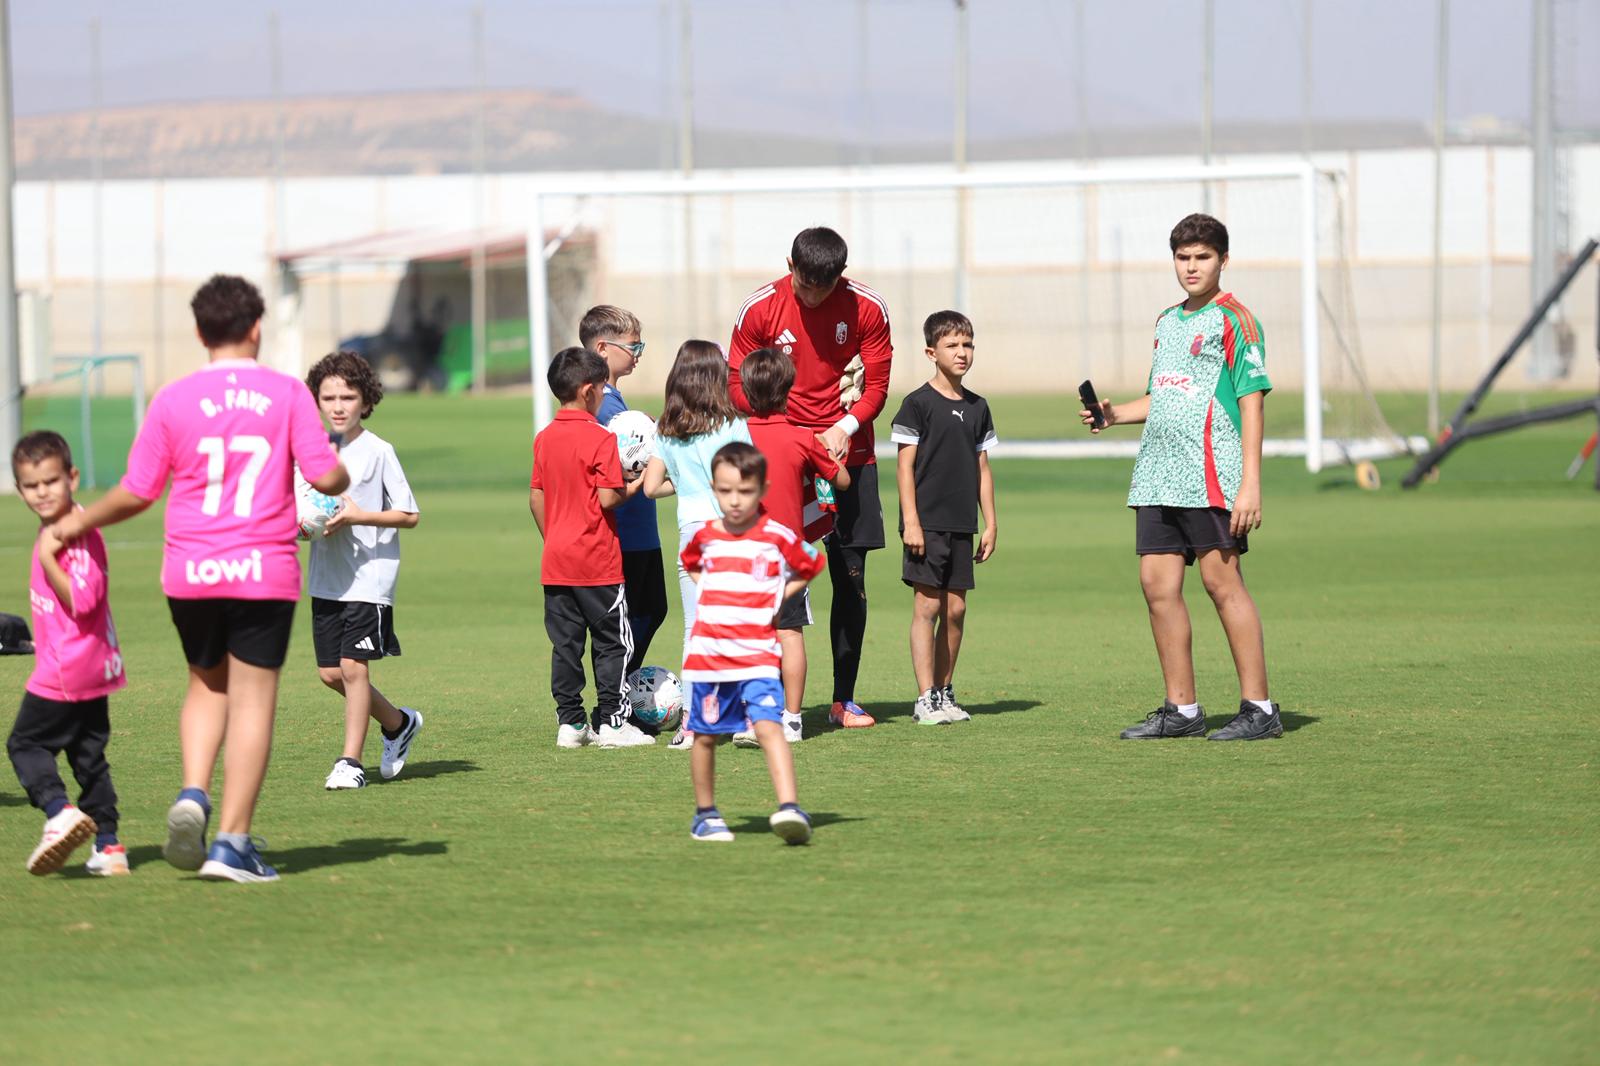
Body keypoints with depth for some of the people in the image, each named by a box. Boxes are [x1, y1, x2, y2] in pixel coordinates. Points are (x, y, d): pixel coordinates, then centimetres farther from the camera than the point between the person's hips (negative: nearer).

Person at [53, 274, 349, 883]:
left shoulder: (173, 401, 1)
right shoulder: (287, 394, -2)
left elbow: (136, 494, 3)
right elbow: (325, 475, -7)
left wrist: (79, 523, 20)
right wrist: (343, 479, 17)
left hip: (190, 573, 2)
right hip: (265, 572, -2)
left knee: (208, 686, 20)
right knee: (252, 700, 2)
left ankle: (193, 795, -2)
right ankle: (232, 843, -3)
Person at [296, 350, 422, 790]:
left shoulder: (378, 452, -7)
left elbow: (409, 515, -8)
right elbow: (299, 514, 16)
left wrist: (357, 516, -19)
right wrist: (304, 524, -8)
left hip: (370, 576, -6)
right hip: (326, 578, 6)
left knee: (352, 667, -11)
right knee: (330, 672, 8)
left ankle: (351, 761, -3)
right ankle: (398, 723, 30)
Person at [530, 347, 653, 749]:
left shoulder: (544, 438, 6)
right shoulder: (600, 439, -14)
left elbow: (536, 498, 10)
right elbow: (608, 498, -18)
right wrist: (633, 487, 0)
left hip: (556, 560, 6)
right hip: (597, 561, -6)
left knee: (565, 643, 9)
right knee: (613, 643, 4)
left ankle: (570, 722, 10)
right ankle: (612, 722, 4)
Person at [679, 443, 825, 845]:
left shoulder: (777, 537, -5)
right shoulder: (705, 536, 5)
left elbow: (810, 567, 14)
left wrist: (778, 598, 4)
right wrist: (708, 594, 13)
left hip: (757, 656, -4)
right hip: (708, 654, 4)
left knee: (768, 725, -20)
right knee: (705, 735, 10)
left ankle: (790, 809, -29)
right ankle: (705, 814, 25)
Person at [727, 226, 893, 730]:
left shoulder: (868, 309, -4)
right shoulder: (759, 310, -6)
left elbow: (876, 385, 1)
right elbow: (738, 384, 0)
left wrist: (845, 428, -16)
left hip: (849, 455, 1)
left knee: (851, 579, 2)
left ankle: (844, 699, 10)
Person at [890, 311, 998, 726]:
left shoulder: (977, 408, 11)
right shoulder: (918, 404, -6)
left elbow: (982, 468, 15)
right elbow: (905, 465, -7)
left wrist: (989, 524, 12)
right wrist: (911, 521, -13)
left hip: (961, 525, 6)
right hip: (927, 522, -6)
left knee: (956, 609, 6)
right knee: (927, 606, -7)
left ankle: (944, 692, 15)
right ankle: (926, 699, -6)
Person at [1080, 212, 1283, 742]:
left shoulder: (1234, 321, -4)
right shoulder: (1167, 321, 19)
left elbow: (1250, 403, -9)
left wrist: (1250, 483, -16)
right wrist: (1113, 414, 9)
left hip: (1210, 476, -8)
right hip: (1158, 474, 8)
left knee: (1221, 579, -8)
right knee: (1158, 583, 4)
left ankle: (1259, 708, -5)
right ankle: (1181, 709, 11)